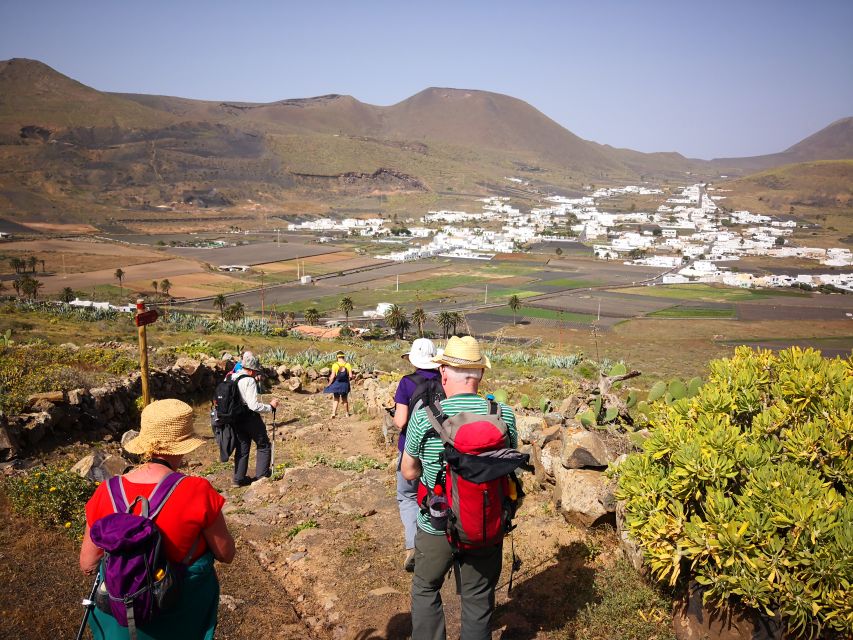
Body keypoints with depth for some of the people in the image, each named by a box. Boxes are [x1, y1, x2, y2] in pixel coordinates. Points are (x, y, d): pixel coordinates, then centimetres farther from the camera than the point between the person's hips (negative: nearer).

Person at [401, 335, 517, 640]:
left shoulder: (423, 417, -18)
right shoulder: (504, 415, -12)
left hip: (437, 527, -1)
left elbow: (408, 471, -4)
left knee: (426, 589, 24)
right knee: (479, 598, 20)